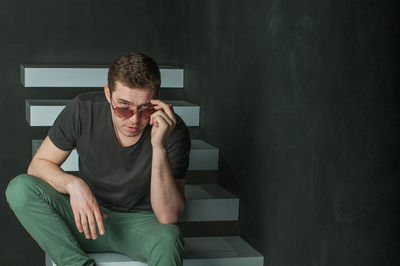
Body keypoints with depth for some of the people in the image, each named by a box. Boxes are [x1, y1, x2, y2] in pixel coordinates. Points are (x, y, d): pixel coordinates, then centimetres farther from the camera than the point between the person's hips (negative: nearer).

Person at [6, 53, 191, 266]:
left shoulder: (173, 131, -20)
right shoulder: (83, 110, -15)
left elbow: (168, 216, -25)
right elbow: (38, 164, -4)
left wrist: (159, 147, -37)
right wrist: (73, 184, -27)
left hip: (140, 223, -3)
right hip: (90, 218, 3)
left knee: (168, 238, -38)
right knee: (20, 188, -22)